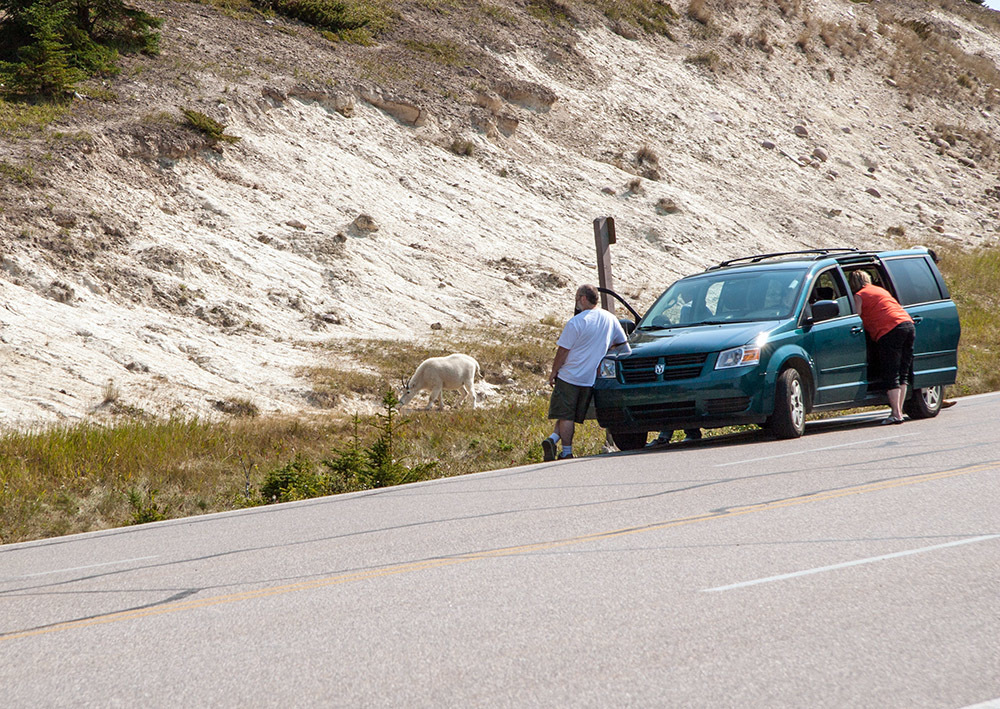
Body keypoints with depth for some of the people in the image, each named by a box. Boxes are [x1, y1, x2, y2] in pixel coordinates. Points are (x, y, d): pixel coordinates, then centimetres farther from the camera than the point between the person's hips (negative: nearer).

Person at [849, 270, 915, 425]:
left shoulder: (859, 296, 5)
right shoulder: (881, 290, 29)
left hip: (890, 331, -7)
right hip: (909, 325, 7)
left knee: (891, 375, -5)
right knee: (903, 374, 11)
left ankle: (896, 414, -11)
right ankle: (899, 411, 11)